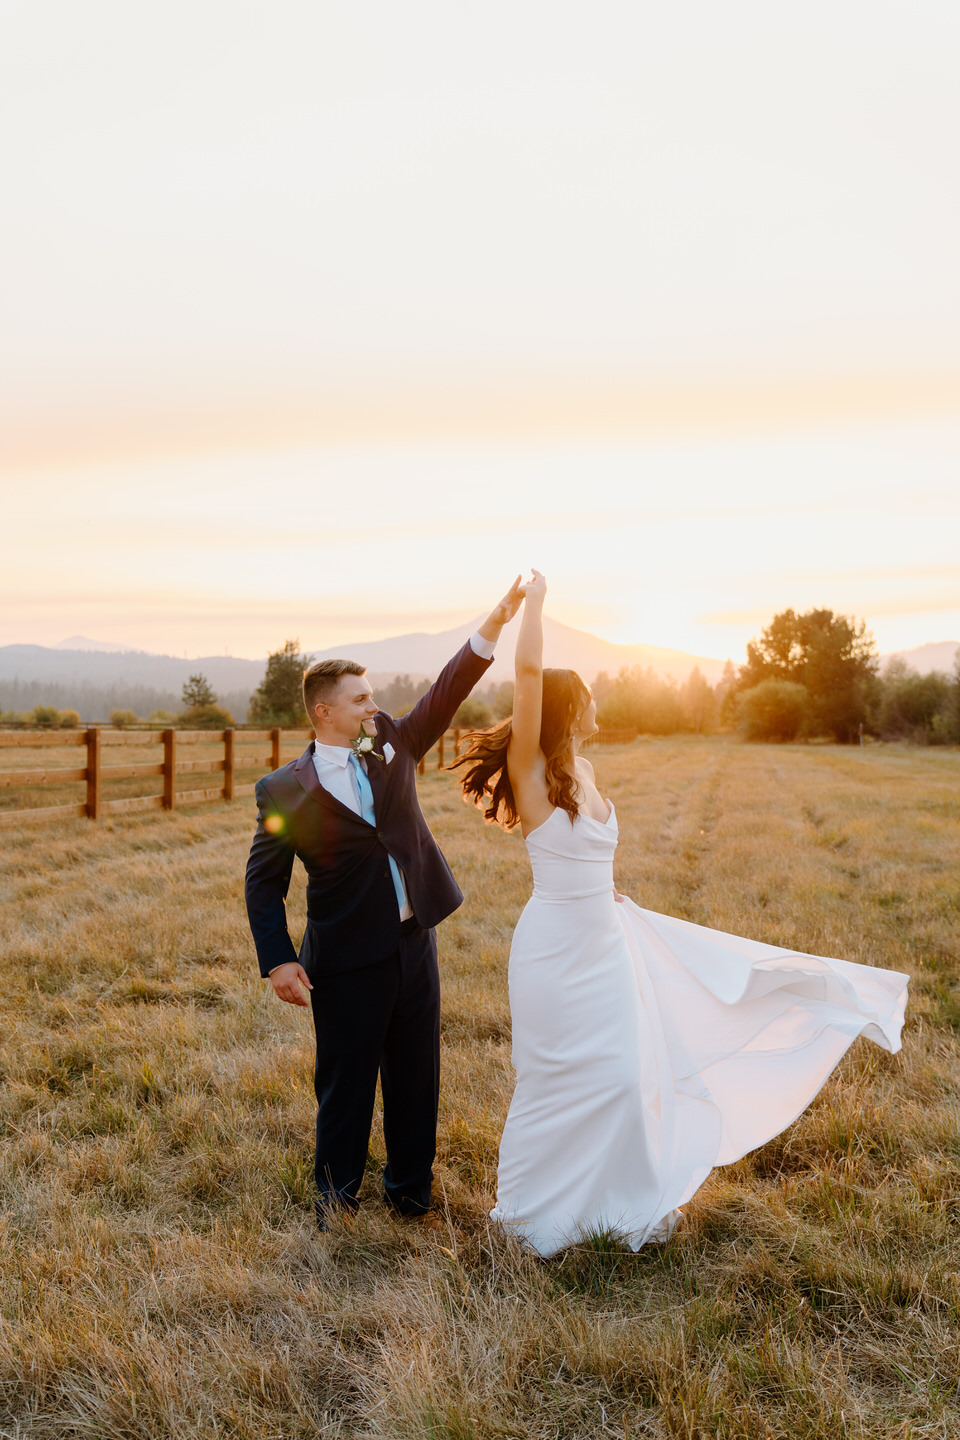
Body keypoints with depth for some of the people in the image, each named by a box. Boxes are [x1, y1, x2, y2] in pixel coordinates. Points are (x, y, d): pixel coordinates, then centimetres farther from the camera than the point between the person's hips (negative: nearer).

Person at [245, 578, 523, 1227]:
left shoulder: (393, 744, 4)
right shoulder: (285, 789, -7)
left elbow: (447, 693, -4)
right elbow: (264, 881, -5)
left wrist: (496, 621, -14)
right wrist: (278, 959, -15)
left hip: (415, 942, 4)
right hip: (348, 960, -4)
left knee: (416, 1074, 15)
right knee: (345, 1082, 10)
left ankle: (410, 1185, 35)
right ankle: (337, 1193, 31)